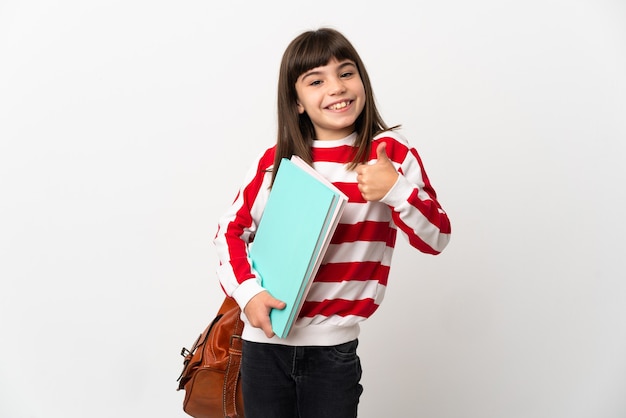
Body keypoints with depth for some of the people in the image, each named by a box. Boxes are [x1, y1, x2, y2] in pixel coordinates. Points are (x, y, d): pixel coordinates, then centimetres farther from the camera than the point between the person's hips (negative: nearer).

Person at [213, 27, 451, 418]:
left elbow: (437, 238, -6)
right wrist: (247, 291, -11)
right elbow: (231, 230, 5)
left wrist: (396, 190, -23)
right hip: (265, 340, 2)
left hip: (334, 347, -1)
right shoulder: (276, 160, -1)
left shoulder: (390, 152, -5)